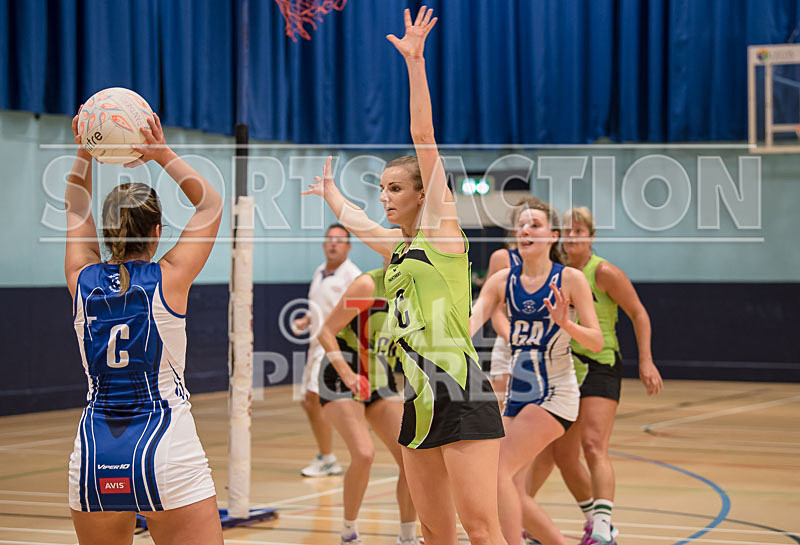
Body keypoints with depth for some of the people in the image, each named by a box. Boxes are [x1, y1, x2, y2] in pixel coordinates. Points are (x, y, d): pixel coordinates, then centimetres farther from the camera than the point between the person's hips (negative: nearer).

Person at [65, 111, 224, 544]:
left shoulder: (82, 281, 3)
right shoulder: (169, 279, -5)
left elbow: (76, 208, 23)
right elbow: (211, 204, 9)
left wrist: (85, 153, 16)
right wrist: (162, 155, 7)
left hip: (93, 458, 4)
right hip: (168, 453, -4)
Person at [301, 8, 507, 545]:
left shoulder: (442, 228, -1)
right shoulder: (399, 246, 19)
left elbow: (425, 137, -8)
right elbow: (355, 220, 42)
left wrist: (415, 62, -13)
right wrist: (330, 191, 58)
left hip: (460, 391, -8)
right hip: (420, 399, 8)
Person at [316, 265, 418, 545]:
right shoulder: (368, 284, -17)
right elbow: (326, 332, -17)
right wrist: (347, 374, -26)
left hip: (381, 382, 7)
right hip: (341, 379, -7)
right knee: (363, 454, -23)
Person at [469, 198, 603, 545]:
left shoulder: (570, 279, -8)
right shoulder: (503, 280, 4)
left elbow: (596, 342, -10)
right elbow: (472, 320, -11)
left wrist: (565, 324, -28)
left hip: (555, 395, -6)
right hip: (517, 394, 6)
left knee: (500, 471, -19)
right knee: (512, 489, 7)